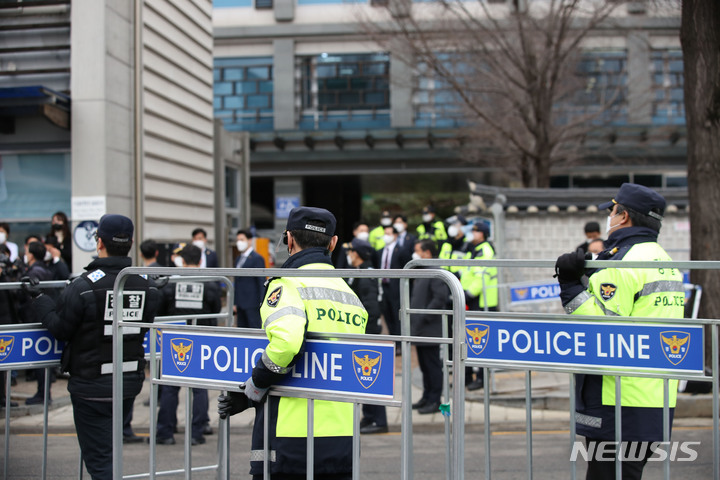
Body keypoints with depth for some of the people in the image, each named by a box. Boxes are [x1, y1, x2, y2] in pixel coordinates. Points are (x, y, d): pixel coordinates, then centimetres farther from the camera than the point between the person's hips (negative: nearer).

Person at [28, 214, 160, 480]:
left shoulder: (83, 286, -19)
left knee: (98, 458, 2)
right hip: (130, 382, 6)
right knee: (107, 447, 24)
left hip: (91, 386, -5)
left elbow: (59, 328, -10)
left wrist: (39, 299, 5)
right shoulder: (147, 286, -4)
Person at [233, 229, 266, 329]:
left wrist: (262, 304, -15)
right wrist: (235, 303, 16)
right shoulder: (238, 259, 18)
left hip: (252, 303, -8)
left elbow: (262, 283, -10)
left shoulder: (257, 258, -6)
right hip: (241, 305, 8)